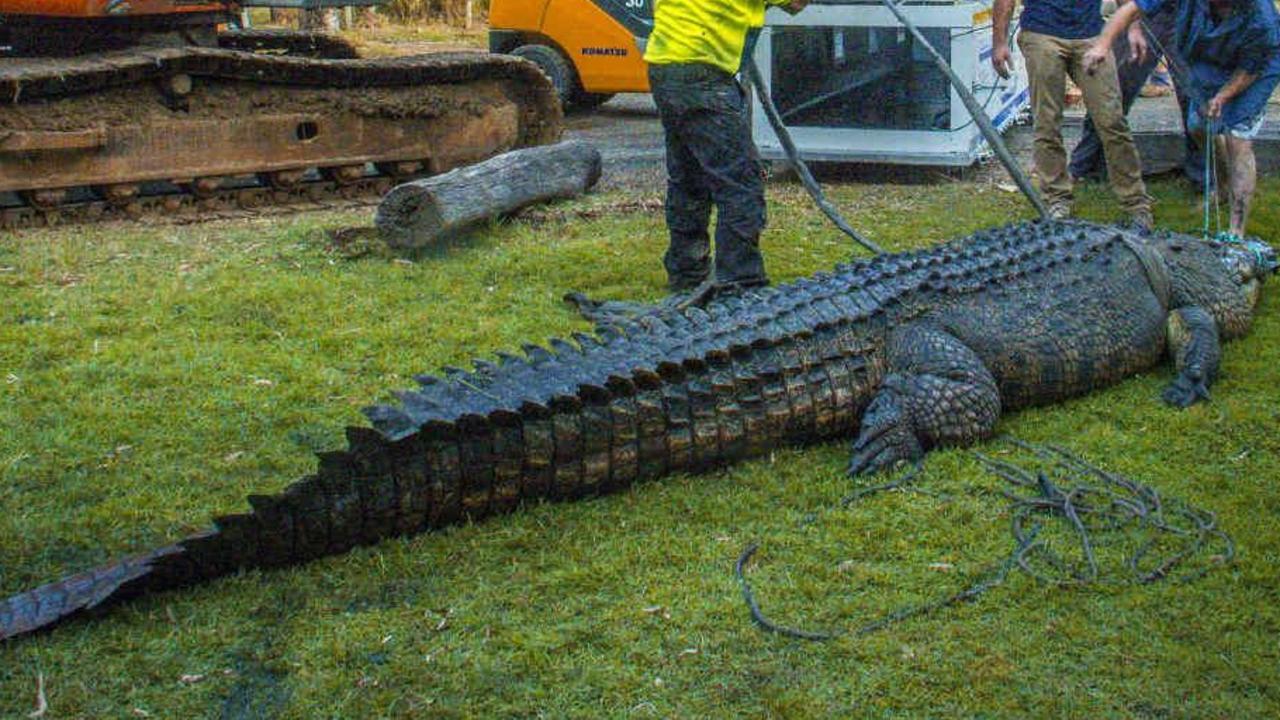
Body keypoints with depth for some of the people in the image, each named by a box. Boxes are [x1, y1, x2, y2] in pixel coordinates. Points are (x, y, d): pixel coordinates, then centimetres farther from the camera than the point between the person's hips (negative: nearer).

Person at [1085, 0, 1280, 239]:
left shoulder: (1260, 21, -42)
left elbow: (1249, 69, -23)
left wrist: (1222, 97, -35)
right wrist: (1102, 44, -44)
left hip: (1255, 68, -5)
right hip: (1208, 64, 5)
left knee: (1238, 141, -14)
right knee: (1199, 127, 19)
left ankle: (1237, 234, -13)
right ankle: (1230, 184, 49)